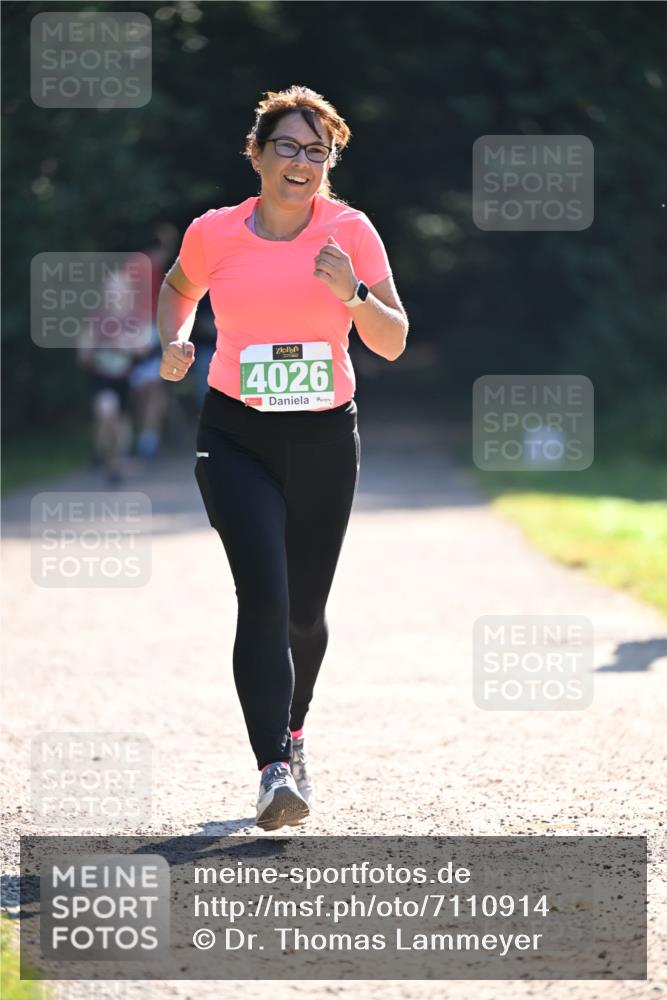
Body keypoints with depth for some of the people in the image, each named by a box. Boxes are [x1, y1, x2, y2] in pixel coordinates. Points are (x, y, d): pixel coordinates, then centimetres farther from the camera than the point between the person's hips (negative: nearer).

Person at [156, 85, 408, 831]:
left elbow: (393, 343, -4)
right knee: (263, 599, -17)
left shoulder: (350, 232, -2)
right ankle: (274, 772, -21)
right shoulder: (214, 233, -1)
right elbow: (178, 287, 22)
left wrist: (352, 292, -21)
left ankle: (292, 733, 39)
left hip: (326, 439, 2)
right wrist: (174, 341, 3)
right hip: (236, 437, -1)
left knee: (305, 611, 11)